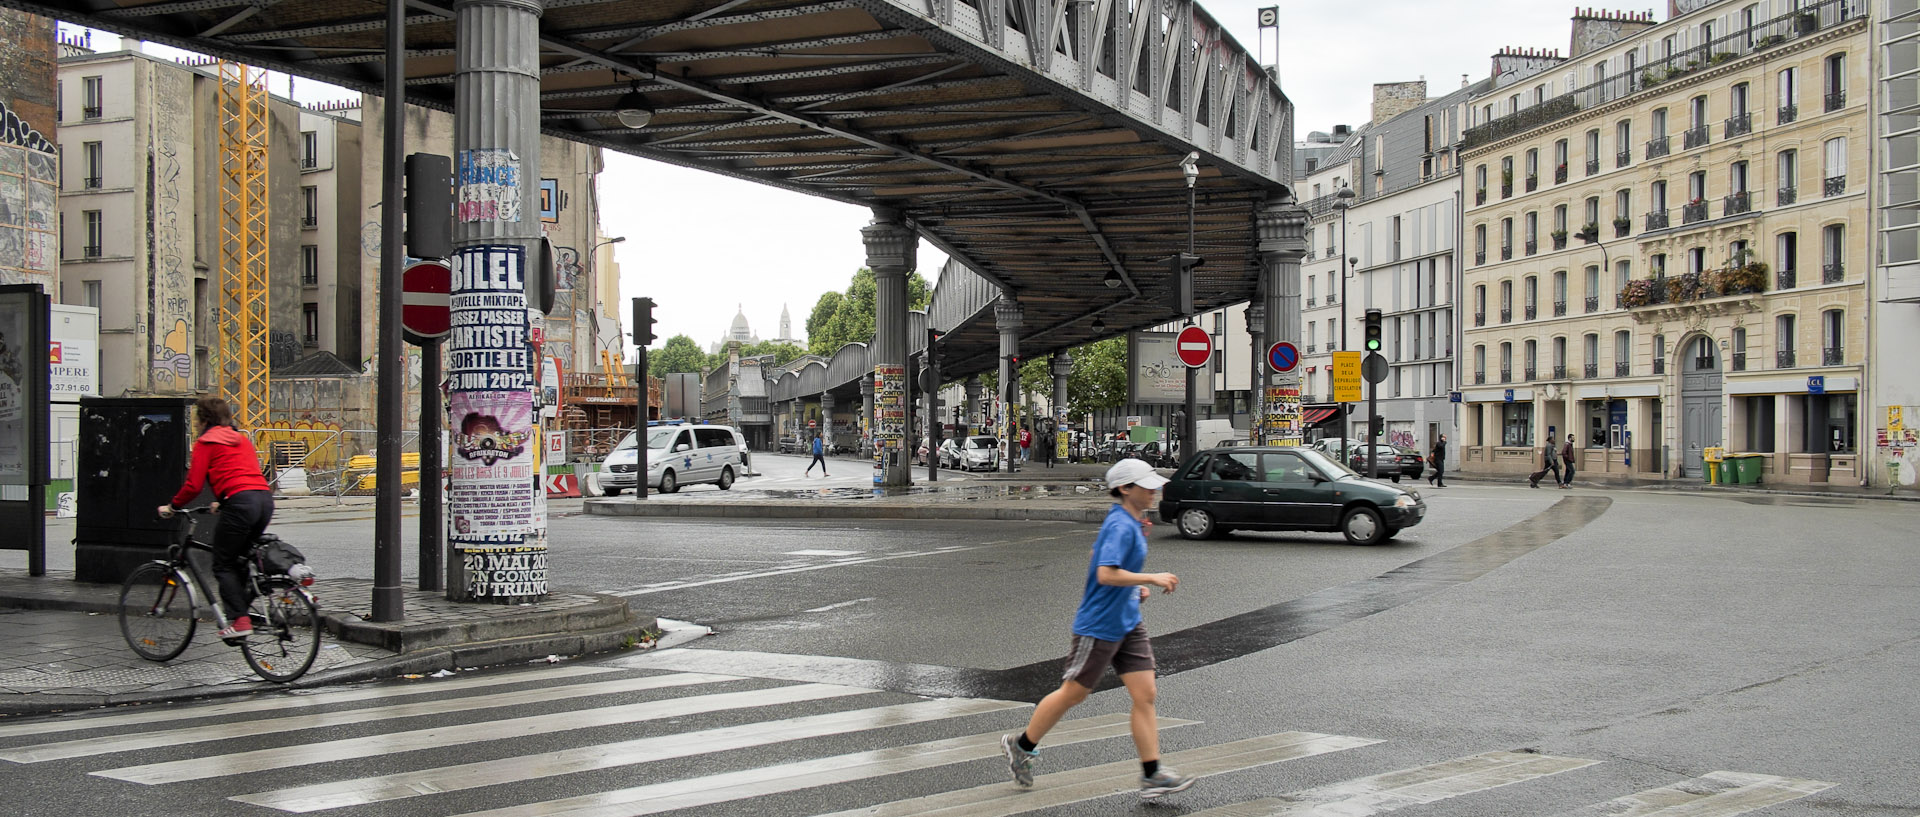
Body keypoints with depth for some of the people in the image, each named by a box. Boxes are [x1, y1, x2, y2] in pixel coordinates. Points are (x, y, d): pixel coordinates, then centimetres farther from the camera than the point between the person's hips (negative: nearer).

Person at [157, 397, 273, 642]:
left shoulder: (206, 442, 4)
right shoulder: (241, 439, 26)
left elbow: (194, 484, -1)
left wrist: (172, 506, 13)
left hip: (240, 503, -7)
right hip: (265, 498, 7)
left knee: (223, 565, 2)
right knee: (239, 561, 19)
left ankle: (240, 620, -8)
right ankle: (242, 610, 14)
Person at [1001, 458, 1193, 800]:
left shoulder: (1130, 523, 10)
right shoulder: (1121, 526, -20)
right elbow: (1106, 574, -30)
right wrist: (1152, 578, -25)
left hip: (1128, 624, 9)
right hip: (1099, 626, -9)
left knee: (1145, 695, 2)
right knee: (1073, 692, 6)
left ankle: (1152, 775, 3)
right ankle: (1021, 746, 24)